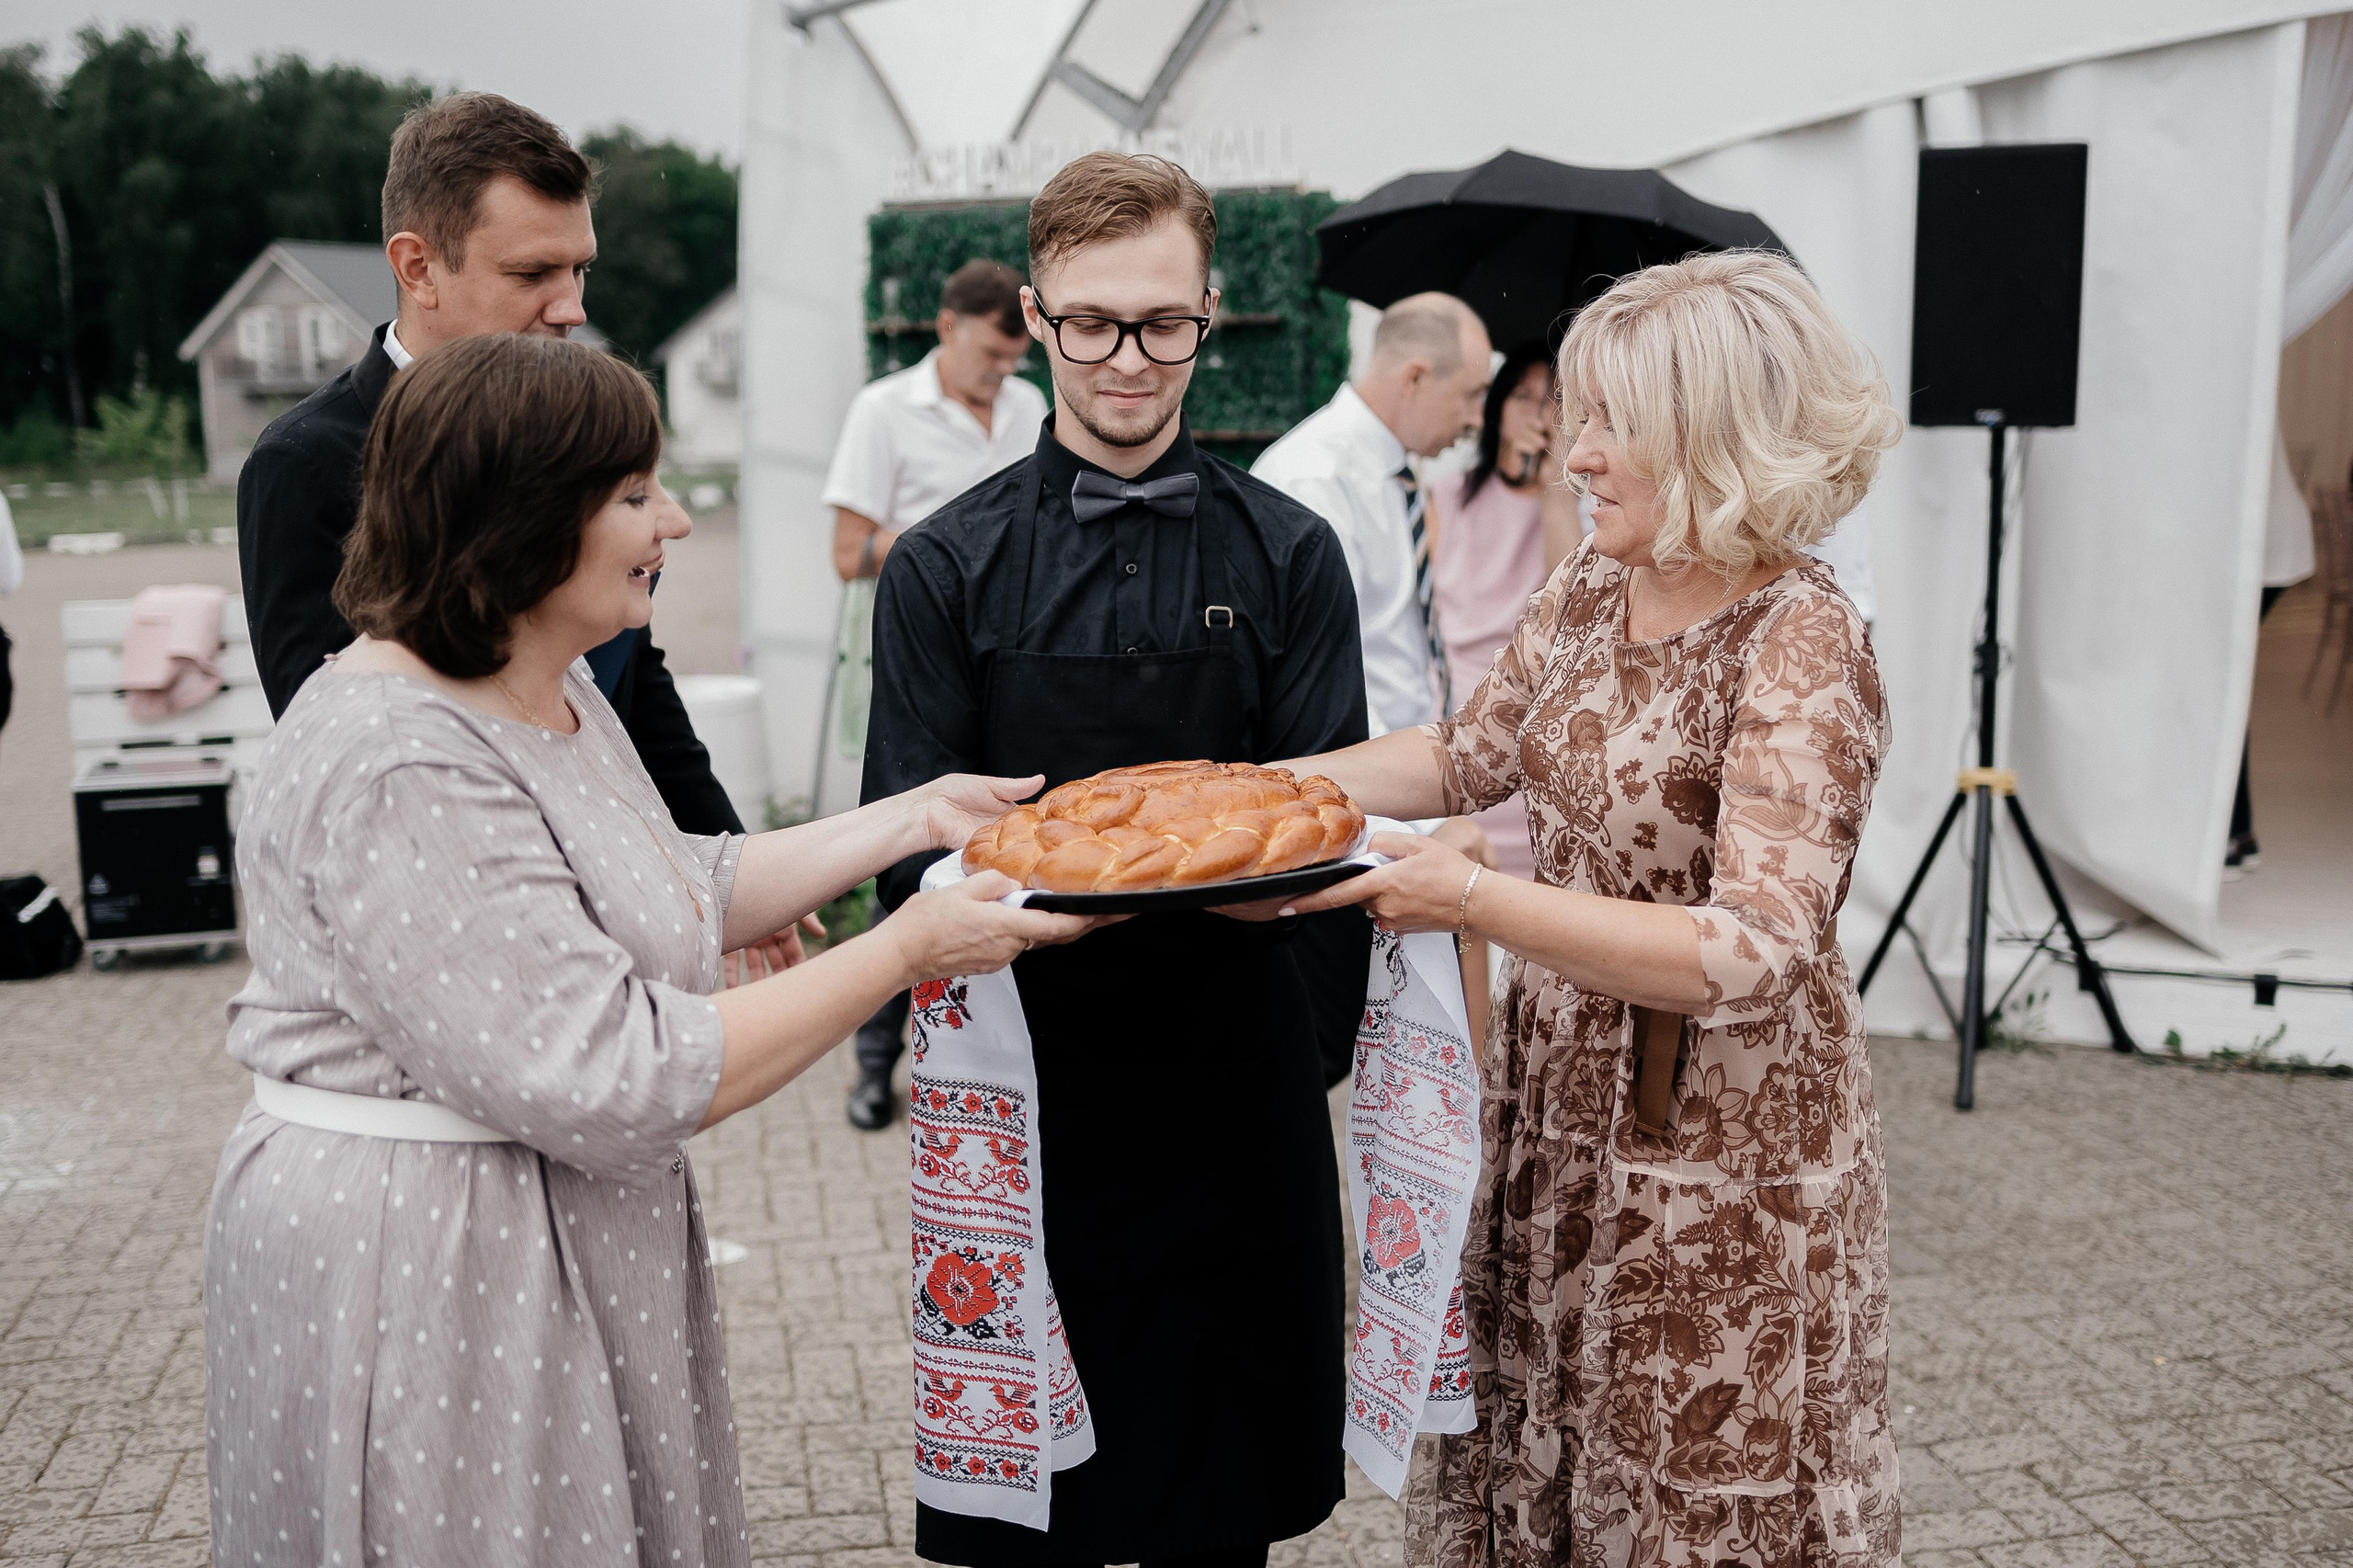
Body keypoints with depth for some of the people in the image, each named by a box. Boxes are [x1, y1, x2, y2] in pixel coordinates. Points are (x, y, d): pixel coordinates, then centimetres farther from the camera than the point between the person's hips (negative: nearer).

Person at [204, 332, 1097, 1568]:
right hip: (418, 1263, -9)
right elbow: (614, 1083, -29)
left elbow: (677, 894, 15)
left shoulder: (550, 691, 5)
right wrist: (908, 950, -22)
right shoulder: (400, 771, -27)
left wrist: (915, 816, 9)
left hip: (566, 1230, 10)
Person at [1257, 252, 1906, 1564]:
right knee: (1537, 1457, 20)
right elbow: (1473, 754, 13)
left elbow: (1750, 953, -28)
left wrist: (1474, 897, -31)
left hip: (1719, 1144, -7)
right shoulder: (1595, 586, 1)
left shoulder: (1803, 648, -22)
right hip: (1561, 1098, 7)